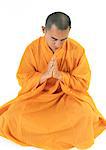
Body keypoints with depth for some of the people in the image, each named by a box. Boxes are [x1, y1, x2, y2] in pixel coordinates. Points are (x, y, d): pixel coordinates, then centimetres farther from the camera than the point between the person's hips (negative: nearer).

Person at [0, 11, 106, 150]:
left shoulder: (77, 50, -13)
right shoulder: (32, 48, -10)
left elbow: (84, 83, -10)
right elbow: (22, 80, -7)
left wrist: (59, 75, -25)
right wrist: (44, 75, -25)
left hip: (69, 94, 0)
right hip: (38, 93, 1)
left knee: (83, 114, -30)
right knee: (16, 113, -25)